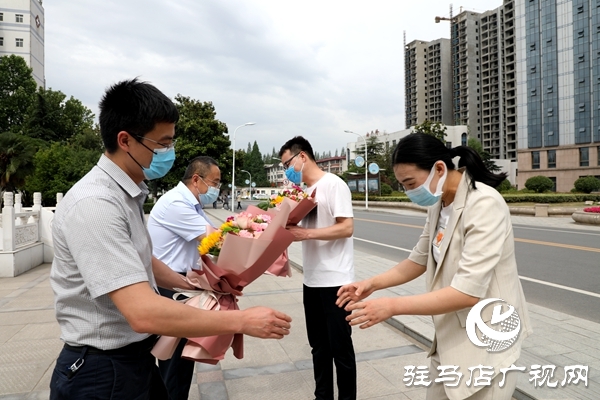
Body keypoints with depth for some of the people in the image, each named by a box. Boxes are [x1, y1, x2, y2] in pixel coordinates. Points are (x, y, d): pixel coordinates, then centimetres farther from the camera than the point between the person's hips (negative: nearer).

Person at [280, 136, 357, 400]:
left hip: (335, 281, -8)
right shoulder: (304, 190, 11)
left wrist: (306, 234, -24)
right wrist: (288, 226, -1)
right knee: (319, 345, 18)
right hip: (312, 280, 8)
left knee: (340, 346, 5)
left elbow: (346, 228, -19)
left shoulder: (333, 184, -12)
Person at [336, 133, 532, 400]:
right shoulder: (439, 205, 2)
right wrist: (373, 283, -3)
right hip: (450, 339, 8)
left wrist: (392, 306, -28)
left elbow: (468, 292, -29)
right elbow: (419, 259, 10)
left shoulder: (484, 204, -24)